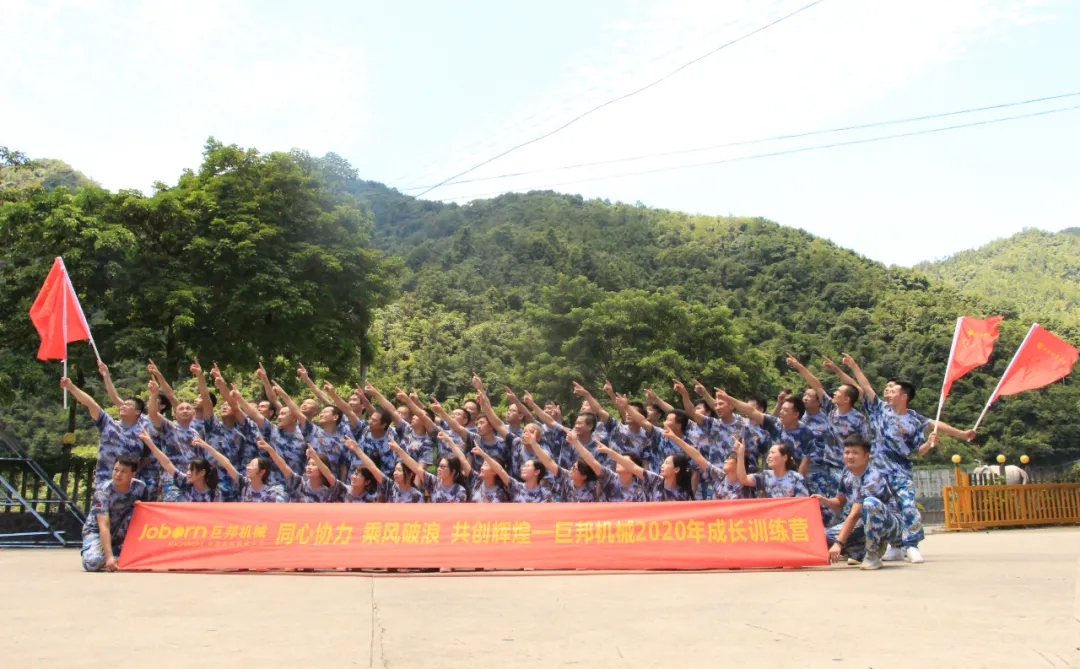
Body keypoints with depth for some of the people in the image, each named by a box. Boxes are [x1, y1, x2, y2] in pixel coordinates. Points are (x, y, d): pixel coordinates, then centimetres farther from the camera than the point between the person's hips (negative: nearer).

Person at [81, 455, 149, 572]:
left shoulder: (140, 487, -16)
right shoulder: (103, 491, -26)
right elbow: (103, 526, -34)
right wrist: (109, 556, -44)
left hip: (120, 533, 4)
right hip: (97, 531, -4)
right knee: (93, 563, -31)